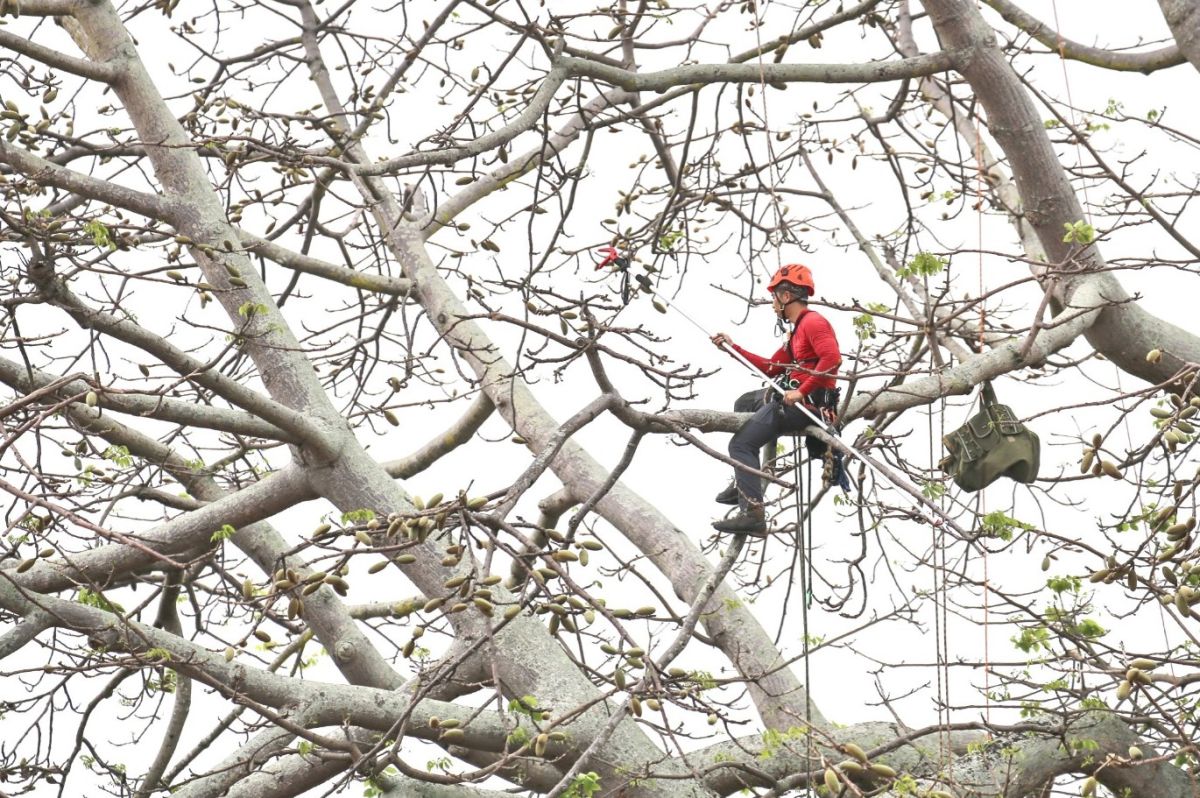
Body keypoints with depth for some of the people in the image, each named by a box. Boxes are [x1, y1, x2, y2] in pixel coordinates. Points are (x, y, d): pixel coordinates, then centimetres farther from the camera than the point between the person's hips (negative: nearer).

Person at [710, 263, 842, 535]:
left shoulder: (813, 322, -10)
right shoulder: (798, 329, 23)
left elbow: (832, 358, -26)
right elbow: (771, 368, 26)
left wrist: (801, 391, -27)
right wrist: (732, 347, 25)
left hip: (806, 403, -11)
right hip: (794, 398, 11)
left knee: (741, 444, -16)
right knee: (744, 404, 32)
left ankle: (752, 513, -28)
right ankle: (742, 484, 22)